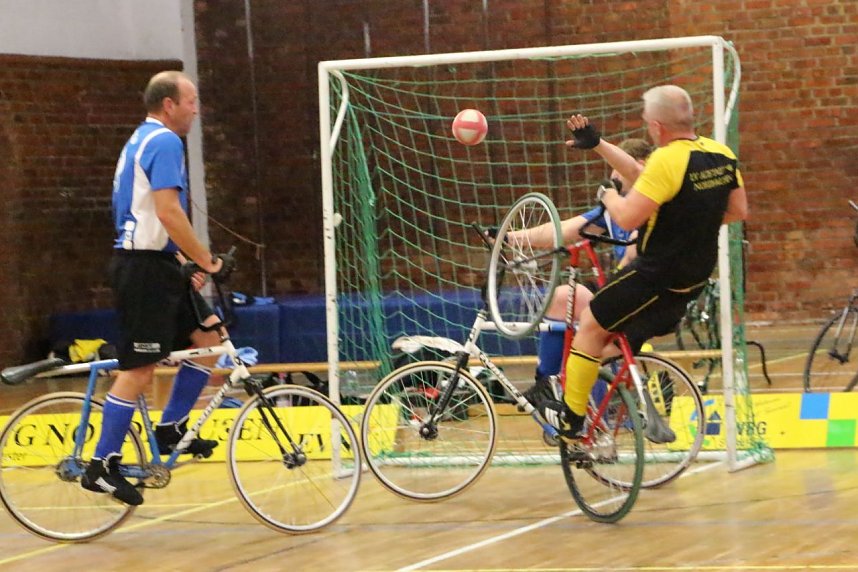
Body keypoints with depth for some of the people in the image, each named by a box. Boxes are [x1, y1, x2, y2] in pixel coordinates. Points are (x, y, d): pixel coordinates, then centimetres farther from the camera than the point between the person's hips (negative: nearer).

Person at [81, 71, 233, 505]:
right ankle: (101, 466, -4)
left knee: (209, 335, 10)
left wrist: (187, 264, 20)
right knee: (140, 368, -8)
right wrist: (209, 261, -17)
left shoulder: (141, 141, 20)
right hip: (144, 268, -10)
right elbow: (168, 212, -22)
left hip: (155, 264, 10)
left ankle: (171, 429, 14)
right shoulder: (164, 142, -13)